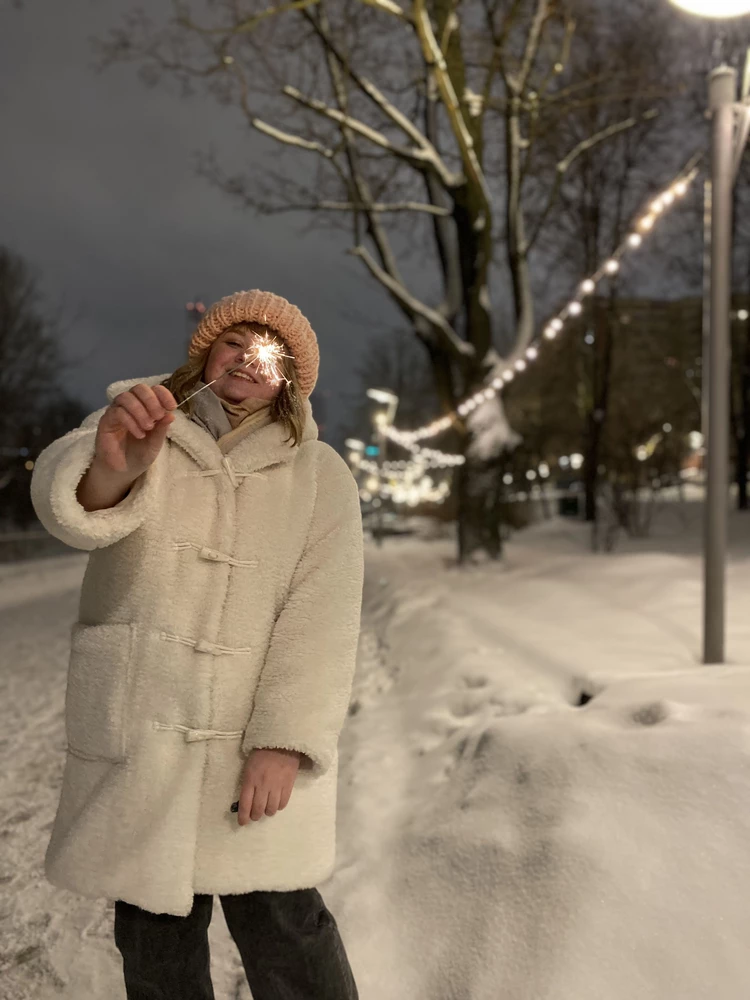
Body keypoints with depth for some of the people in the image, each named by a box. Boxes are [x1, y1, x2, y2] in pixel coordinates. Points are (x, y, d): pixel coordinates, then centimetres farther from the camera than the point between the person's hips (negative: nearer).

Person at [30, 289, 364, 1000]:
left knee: (280, 923, -1)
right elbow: (64, 499, -16)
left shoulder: (321, 477, 5)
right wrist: (110, 467, -40)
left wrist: (284, 742, -18)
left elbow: (320, 617, -6)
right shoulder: (135, 430, 6)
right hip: (134, 733, 1)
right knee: (152, 929, 10)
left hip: (256, 736, -1)